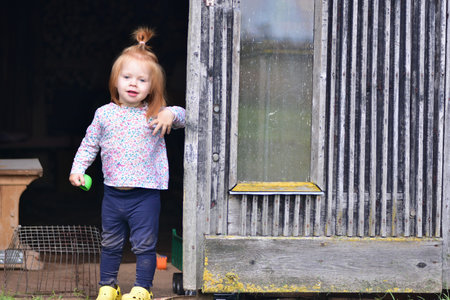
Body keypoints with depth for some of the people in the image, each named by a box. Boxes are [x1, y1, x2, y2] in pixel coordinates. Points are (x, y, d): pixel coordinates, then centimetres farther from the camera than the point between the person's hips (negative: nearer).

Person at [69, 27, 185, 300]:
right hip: (113, 193, 3)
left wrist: (170, 114, -32)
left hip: (145, 194, -3)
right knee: (111, 244, 15)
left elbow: (182, 116, -12)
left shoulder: (155, 115, -4)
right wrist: (78, 169, 0)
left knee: (144, 245, 4)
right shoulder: (104, 114, 2)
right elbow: (89, 144, 10)